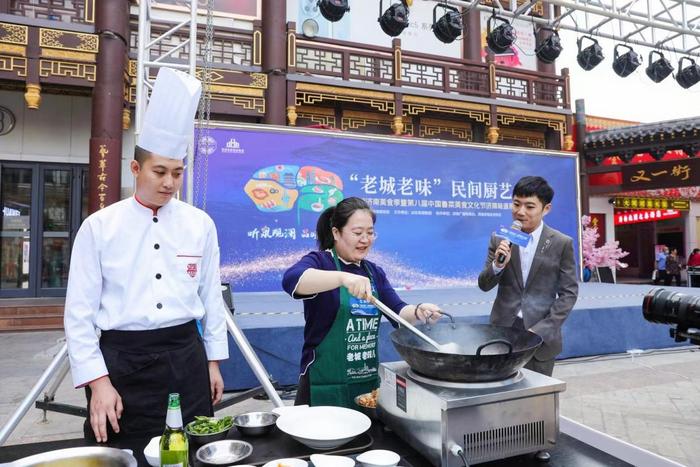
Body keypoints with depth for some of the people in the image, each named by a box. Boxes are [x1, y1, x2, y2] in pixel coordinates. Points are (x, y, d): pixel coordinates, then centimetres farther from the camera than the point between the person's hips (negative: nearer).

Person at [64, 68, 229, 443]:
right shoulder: (99, 226, -5)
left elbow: (211, 297, 6)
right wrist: (98, 381, -7)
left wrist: (213, 361, 8)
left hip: (185, 356, 2)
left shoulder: (200, 225, 1)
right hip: (123, 360, -1)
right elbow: (80, 312, -2)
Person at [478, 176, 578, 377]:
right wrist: (498, 264, -18)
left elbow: (569, 292, -2)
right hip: (503, 330, 1)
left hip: (541, 334, -1)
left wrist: (541, 330, -10)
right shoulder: (499, 239, 2)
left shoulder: (561, 243, -3)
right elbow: (484, 285, 3)